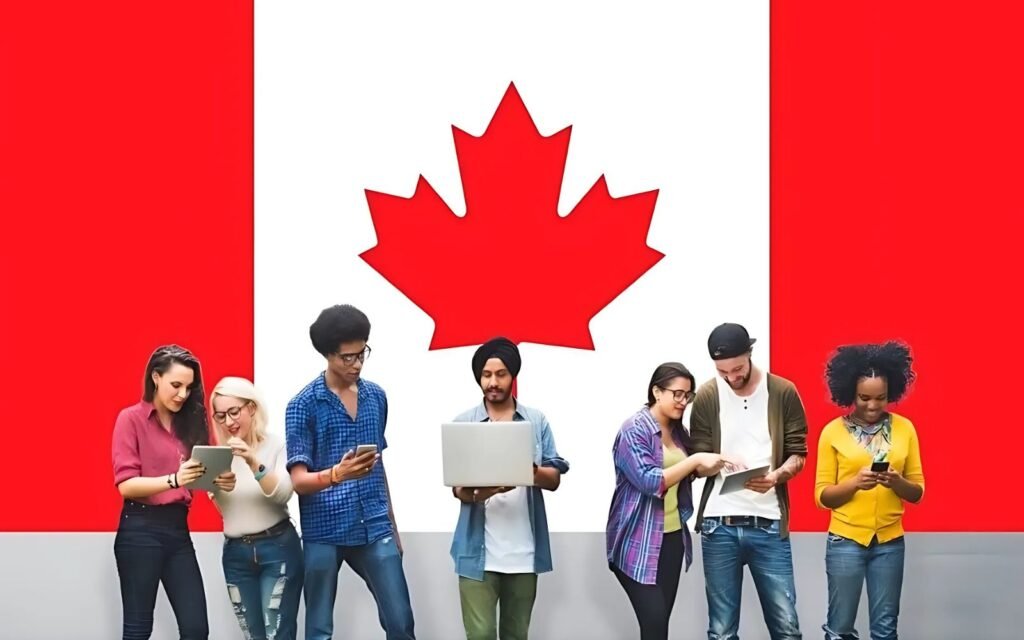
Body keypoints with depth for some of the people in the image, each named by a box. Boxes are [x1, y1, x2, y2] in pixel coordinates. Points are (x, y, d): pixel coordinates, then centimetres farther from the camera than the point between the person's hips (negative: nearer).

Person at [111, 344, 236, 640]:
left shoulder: (187, 422, 12)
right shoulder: (131, 418, -4)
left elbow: (196, 478, 13)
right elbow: (125, 485, -13)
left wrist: (218, 481, -10)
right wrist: (173, 479, -28)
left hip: (178, 529, 5)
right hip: (140, 530, -5)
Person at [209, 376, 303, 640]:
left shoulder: (277, 445, -5)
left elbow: (282, 495, -17)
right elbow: (217, 504, 3)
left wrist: (254, 463, -28)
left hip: (277, 548, -4)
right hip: (236, 553, 4)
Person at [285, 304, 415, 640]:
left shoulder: (376, 397, 9)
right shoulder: (303, 405, -7)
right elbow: (298, 480, -11)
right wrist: (336, 474, -31)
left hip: (375, 530, 4)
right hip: (324, 534, -4)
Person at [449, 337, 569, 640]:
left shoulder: (536, 421, 6)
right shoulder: (464, 423, 2)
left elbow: (554, 478, 3)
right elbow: (458, 488, -2)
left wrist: (533, 473, -20)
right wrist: (481, 491, -26)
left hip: (524, 551, 2)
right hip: (479, 551, -2)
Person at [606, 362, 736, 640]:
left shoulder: (678, 430, 11)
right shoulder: (634, 429, -11)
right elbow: (649, 481, -19)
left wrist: (708, 467, 3)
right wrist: (695, 460, -21)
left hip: (672, 537, 7)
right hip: (639, 541, -7)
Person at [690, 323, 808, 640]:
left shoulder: (783, 392, 2)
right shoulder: (707, 396, 3)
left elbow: (798, 454, 4)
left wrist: (777, 475, -17)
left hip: (768, 525, 0)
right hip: (719, 525, 0)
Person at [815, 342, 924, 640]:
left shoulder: (904, 428, 4)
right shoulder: (833, 431, -3)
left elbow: (917, 492, 7)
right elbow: (822, 495, -2)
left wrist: (897, 483, -16)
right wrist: (855, 483, -20)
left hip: (890, 542, 2)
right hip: (845, 541, -2)